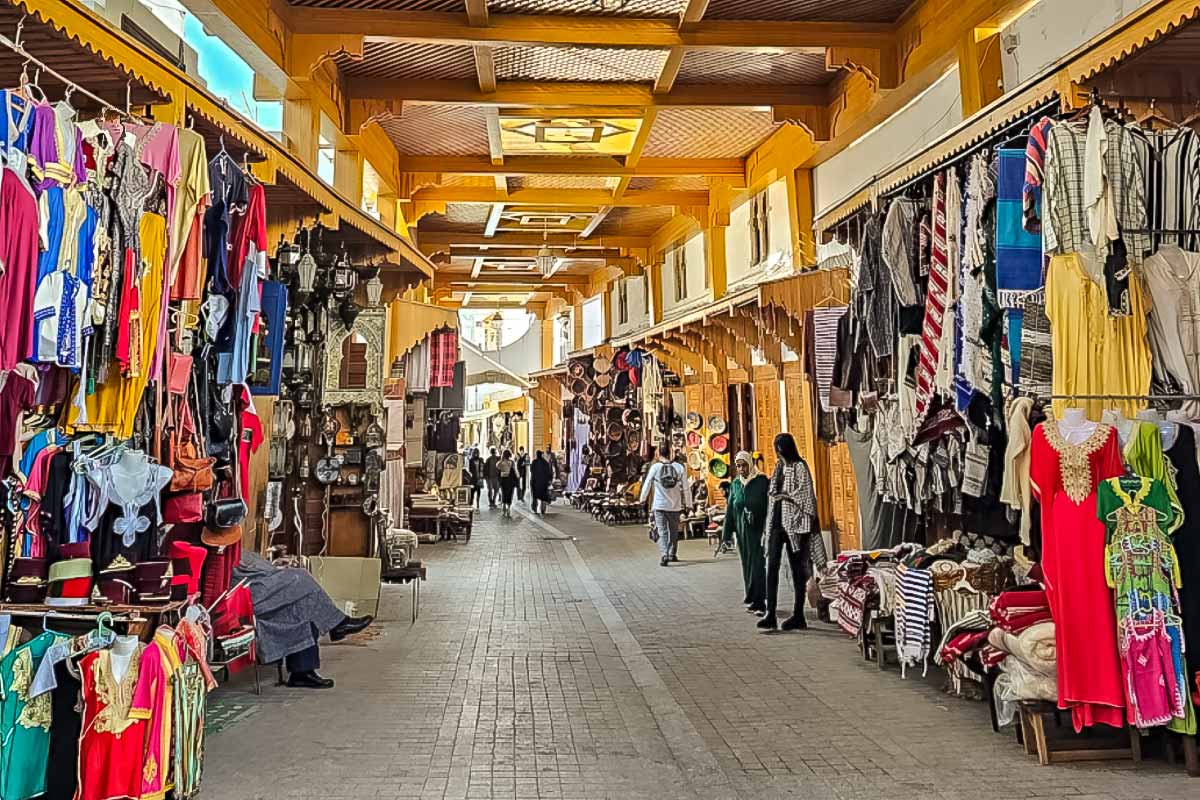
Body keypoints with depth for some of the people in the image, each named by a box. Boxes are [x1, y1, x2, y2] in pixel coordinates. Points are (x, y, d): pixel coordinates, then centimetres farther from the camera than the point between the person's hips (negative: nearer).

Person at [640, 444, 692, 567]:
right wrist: (688, 505, 8)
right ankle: (672, 554, 30)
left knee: (662, 532, 0)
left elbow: (647, 484, 3)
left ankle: (664, 555, -17)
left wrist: (643, 499, 20)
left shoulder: (655, 467, -7)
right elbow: (686, 489, -1)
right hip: (675, 506, 2)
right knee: (674, 531, 19)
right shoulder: (679, 468, -3)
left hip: (659, 506, -2)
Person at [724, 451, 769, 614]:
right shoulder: (735, 484, 9)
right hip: (741, 531, 5)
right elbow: (730, 509, 9)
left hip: (757, 530, -5)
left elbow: (768, 506, -11)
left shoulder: (762, 481, -7)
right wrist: (727, 533, 6)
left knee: (758, 564, -8)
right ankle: (753, 600, 18)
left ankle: (758, 601, -6)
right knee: (746, 564, 9)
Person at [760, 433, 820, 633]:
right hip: (777, 522, 7)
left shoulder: (799, 467, -5)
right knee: (772, 566, -4)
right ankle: (770, 614, -7)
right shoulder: (779, 467, 16)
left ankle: (799, 615, 8)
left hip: (793, 523, -6)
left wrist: (785, 496, -14)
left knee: (797, 568, 1)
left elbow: (806, 494, -12)